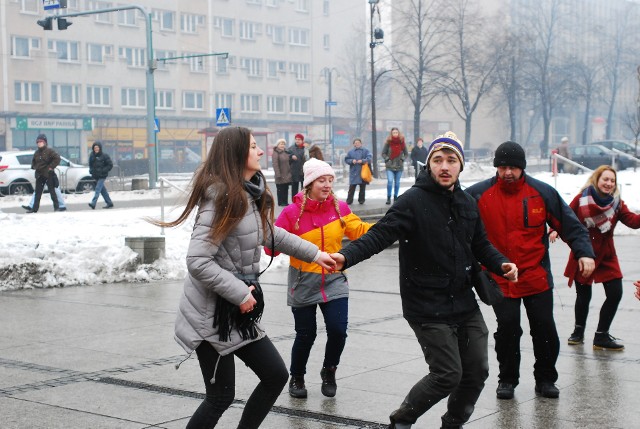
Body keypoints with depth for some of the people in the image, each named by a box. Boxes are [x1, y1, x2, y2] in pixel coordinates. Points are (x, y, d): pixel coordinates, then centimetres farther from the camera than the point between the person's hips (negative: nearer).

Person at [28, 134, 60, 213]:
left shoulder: (49, 151, -8)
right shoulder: (36, 153, 12)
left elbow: (57, 158, -16)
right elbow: (33, 161, 29)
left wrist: (51, 166, -16)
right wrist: (33, 167, 12)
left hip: (48, 174, -6)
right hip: (39, 175, 6)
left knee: (52, 192, -2)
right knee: (38, 192, 7)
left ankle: (56, 207, 4)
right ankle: (34, 208, 9)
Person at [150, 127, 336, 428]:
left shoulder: (249, 196, 6)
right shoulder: (222, 199, -21)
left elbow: (270, 233, 25)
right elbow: (197, 262, -27)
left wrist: (313, 254, 28)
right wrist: (240, 293, -22)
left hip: (238, 313, 9)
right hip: (212, 315, -9)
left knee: (276, 375, 10)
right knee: (221, 396, 0)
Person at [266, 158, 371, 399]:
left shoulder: (339, 208, -1)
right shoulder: (292, 212, -10)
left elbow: (360, 231, 4)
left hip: (334, 281, 2)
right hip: (303, 284, -2)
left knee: (338, 330, -7)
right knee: (306, 335, 6)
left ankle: (329, 371, 24)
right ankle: (297, 378, 33)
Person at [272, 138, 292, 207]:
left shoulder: (286, 152, 14)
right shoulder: (275, 153, -10)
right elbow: (275, 164, -16)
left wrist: (290, 172, 13)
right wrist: (278, 174, -21)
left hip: (287, 175, 7)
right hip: (281, 175, -7)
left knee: (286, 189, 10)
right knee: (280, 189, -1)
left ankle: (285, 202, 16)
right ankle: (281, 203, 5)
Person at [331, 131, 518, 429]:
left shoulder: (467, 203, 7)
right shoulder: (413, 201, -14)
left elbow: (480, 245, 17)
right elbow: (379, 235, -23)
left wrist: (501, 264, -2)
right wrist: (346, 256, -39)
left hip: (464, 303, 7)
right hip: (428, 308, -7)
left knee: (477, 371, 10)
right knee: (448, 374, -7)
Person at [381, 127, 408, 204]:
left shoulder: (402, 142, 4)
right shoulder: (388, 143, -2)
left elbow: (406, 153, 13)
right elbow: (383, 153, 4)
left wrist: (402, 159, -2)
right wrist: (387, 159, -8)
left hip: (399, 166, 2)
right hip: (390, 166, -2)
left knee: (397, 182, 8)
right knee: (390, 181, -16)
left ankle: (395, 197, 18)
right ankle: (388, 197, -7)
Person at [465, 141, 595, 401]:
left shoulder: (542, 193, -4)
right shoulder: (478, 194, -6)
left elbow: (570, 225, -1)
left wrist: (584, 252, -12)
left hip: (537, 277, 1)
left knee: (545, 329, 5)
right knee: (507, 328, -3)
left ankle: (545, 379, 23)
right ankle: (507, 379, 16)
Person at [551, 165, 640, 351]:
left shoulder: (617, 203, -1)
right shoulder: (581, 199, -7)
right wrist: (556, 230, -21)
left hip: (606, 257, 3)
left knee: (615, 294, -3)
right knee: (583, 295, 6)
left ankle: (601, 336, 13)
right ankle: (579, 331, 31)